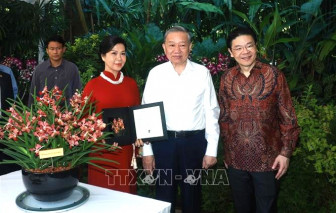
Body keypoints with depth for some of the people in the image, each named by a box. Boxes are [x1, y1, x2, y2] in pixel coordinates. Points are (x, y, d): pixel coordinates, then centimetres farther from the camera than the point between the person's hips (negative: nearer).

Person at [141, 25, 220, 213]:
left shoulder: (202, 73, -2)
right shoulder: (156, 74, -2)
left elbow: (211, 112, -1)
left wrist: (212, 149, -3)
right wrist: (147, 151, -1)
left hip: (194, 141, 0)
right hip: (163, 141, 0)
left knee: (192, 193, 18)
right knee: (165, 194, 15)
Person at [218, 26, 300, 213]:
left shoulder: (274, 75, -7)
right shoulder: (226, 79, 1)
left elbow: (288, 117, -4)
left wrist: (286, 152, -7)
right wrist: (226, 150, 11)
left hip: (267, 160, -3)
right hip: (235, 160, 3)